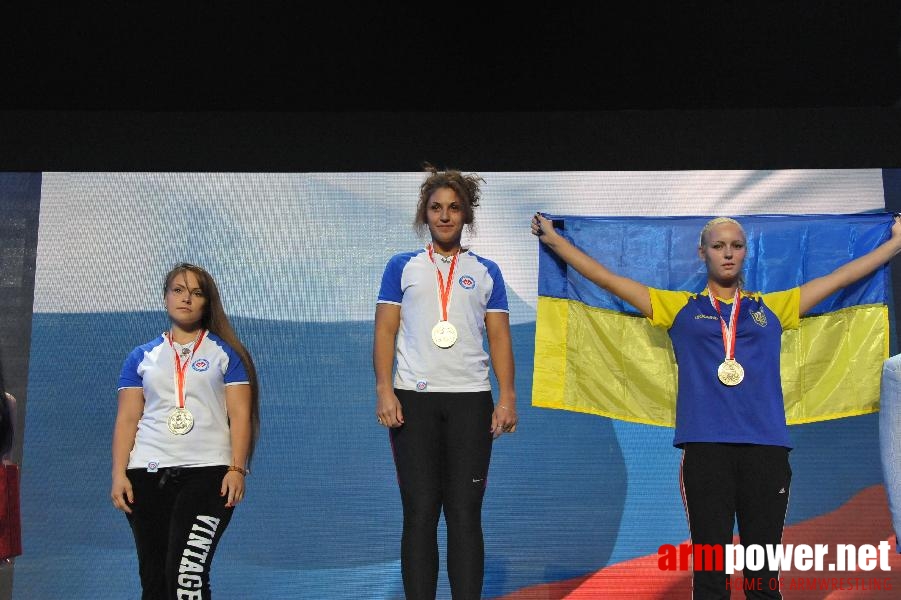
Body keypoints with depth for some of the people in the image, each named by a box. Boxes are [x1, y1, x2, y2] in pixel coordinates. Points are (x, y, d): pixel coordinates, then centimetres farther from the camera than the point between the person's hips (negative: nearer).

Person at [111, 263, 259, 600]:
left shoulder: (225, 353, 8)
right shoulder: (142, 357, 15)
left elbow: (239, 414, 2)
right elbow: (127, 419, 10)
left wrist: (237, 469, -10)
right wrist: (119, 474, 0)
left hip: (208, 472, -3)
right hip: (148, 473, 3)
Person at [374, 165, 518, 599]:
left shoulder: (485, 271, 13)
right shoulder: (403, 266, 11)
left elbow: (499, 337, 9)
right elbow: (385, 331, 5)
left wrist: (507, 397, -3)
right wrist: (384, 391, -7)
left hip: (471, 400, 1)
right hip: (414, 399, 0)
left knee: (465, 514, 1)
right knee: (420, 514, 1)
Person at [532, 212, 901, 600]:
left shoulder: (773, 307, 18)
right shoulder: (679, 308, 14)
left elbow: (840, 278, 25)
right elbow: (607, 279, 15)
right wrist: (554, 239, 15)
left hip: (767, 446, 2)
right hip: (705, 445, -1)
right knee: (710, 567, 1)